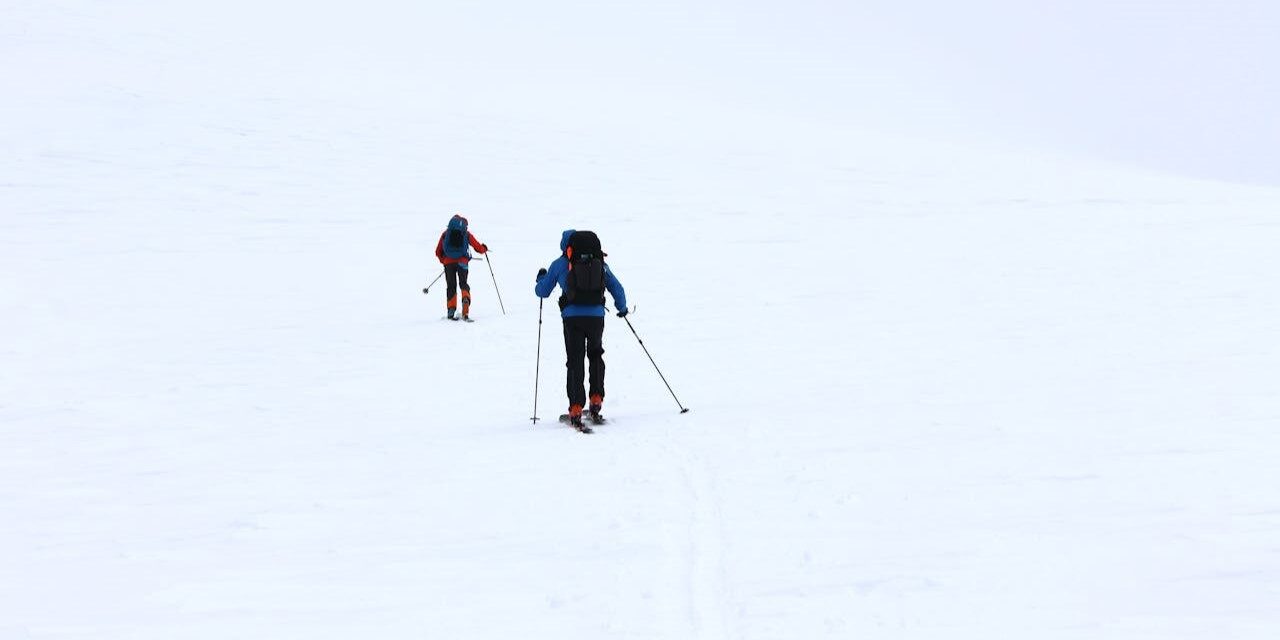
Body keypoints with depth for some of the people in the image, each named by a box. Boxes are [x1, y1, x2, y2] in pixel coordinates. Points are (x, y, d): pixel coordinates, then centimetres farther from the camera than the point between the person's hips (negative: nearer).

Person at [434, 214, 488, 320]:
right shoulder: (466, 234, 6)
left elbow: (438, 252, 11)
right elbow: (479, 248, 11)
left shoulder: (445, 234, 9)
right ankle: (466, 299, -22)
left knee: (451, 286, 11)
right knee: (463, 284, 9)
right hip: (462, 262, -1)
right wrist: (484, 248, 33)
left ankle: (451, 310, 7)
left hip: (448, 262, 1)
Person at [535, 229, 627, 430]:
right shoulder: (599, 262, 13)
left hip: (572, 316, -2)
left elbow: (542, 291, 15)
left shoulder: (560, 264, 7)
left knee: (575, 361, 5)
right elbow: (617, 288, 17)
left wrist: (541, 278, 37)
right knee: (595, 356, 22)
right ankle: (596, 401, 13)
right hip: (597, 315, 2)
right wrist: (622, 307, 35)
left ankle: (576, 409, -3)